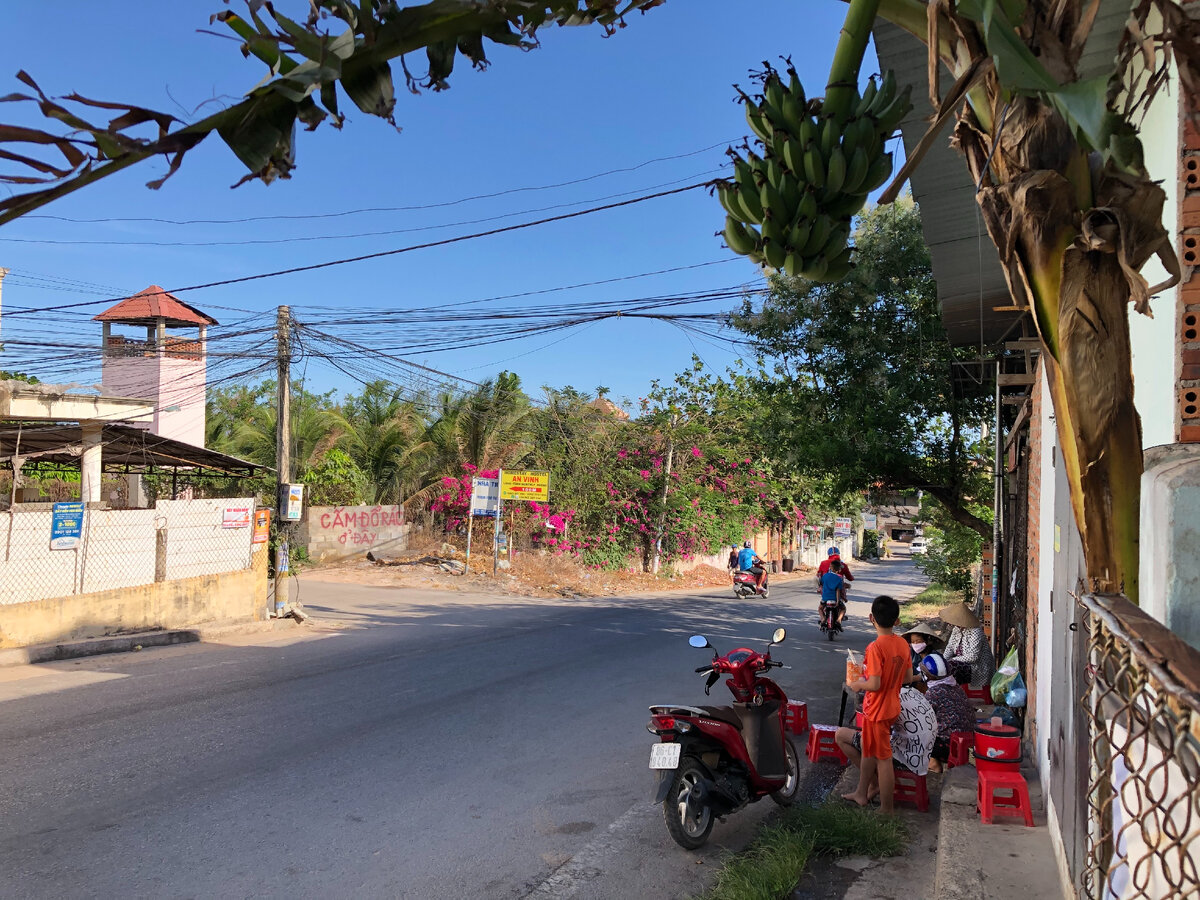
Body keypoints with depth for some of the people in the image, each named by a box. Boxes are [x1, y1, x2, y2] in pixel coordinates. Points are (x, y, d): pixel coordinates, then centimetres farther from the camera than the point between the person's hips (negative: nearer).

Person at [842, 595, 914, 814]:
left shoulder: (875, 647, -25)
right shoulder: (903, 644, -3)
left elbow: (874, 685, -28)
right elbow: (908, 678, 6)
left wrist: (857, 684, -9)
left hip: (877, 711, -8)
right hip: (893, 707, 8)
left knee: (883, 759, 4)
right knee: (868, 750, 23)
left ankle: (886, 810, 16)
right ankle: (861, 793, 37)